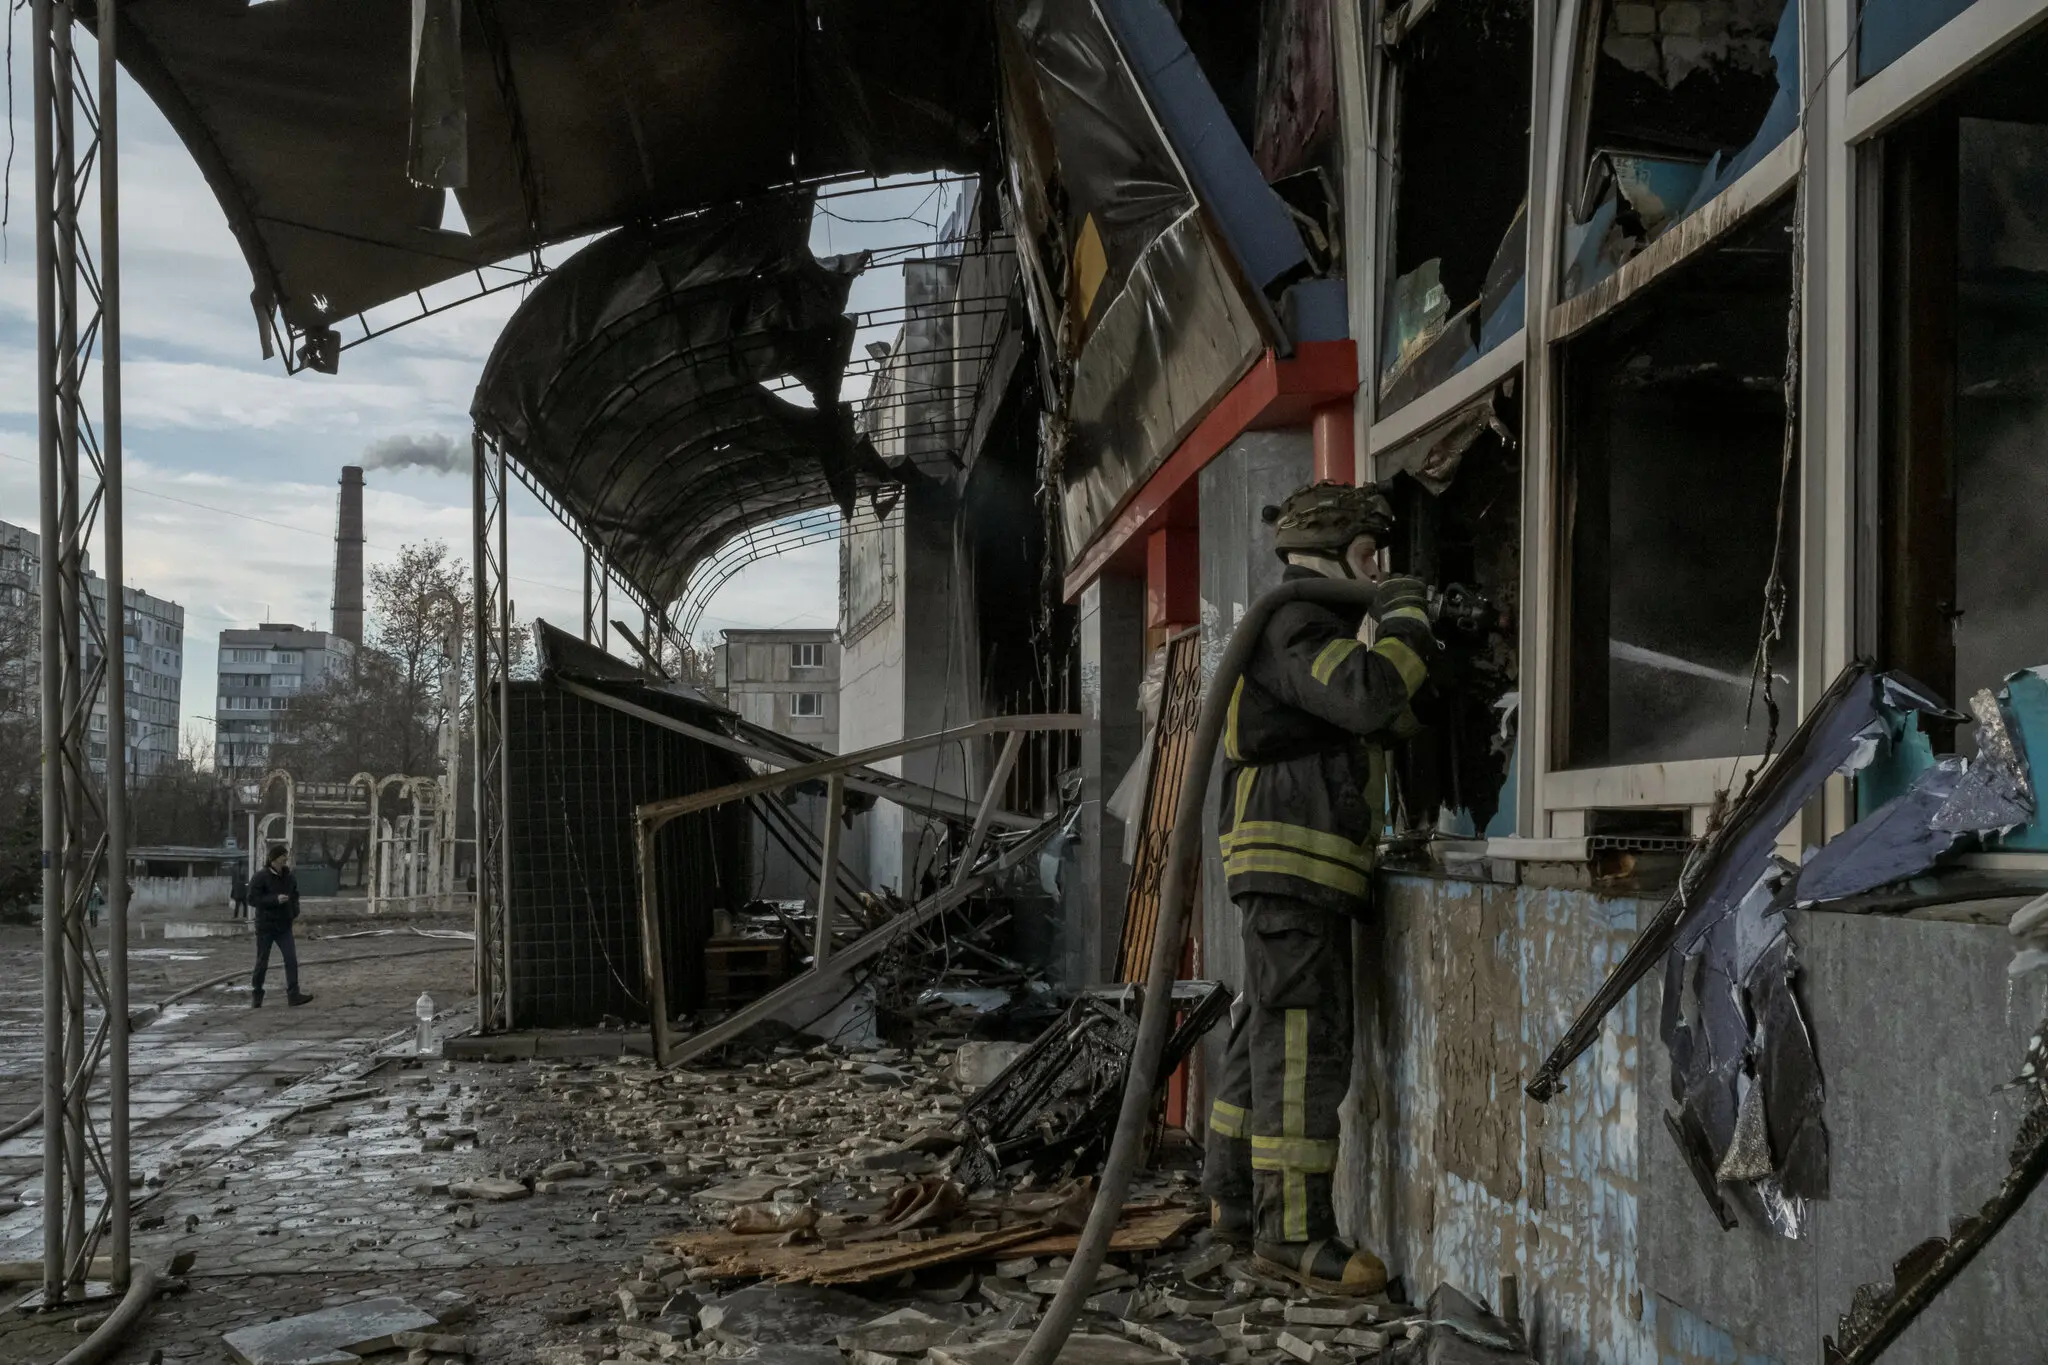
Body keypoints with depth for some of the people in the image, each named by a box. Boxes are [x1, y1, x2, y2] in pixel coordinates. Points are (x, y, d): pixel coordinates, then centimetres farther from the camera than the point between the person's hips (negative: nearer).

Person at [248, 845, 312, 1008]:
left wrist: (295, 911, 4)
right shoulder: (260, 877, -10)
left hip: (284, 926, 4)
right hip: (265, 926, -4)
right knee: (262, 962, 6)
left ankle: (293, 995, -8)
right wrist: (275, 899, -24)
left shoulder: (289, 877, 7)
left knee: (291, 959, -8)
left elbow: (295, 895, 23)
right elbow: (252, 898, -16)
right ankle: (256, 995, 21)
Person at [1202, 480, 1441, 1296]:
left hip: (1304, 866, 11)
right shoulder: (1295, 623, -11)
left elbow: (1384, 726, 28)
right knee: (1304, 1041, -11)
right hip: (1291, 858, -11)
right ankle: (1294, 1231, -10)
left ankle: (1237, 1199, 21)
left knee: (1269, 1033, 14)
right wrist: (1403, 616, -11)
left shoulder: (1312, 627, 23)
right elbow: (1369, 698, -28)